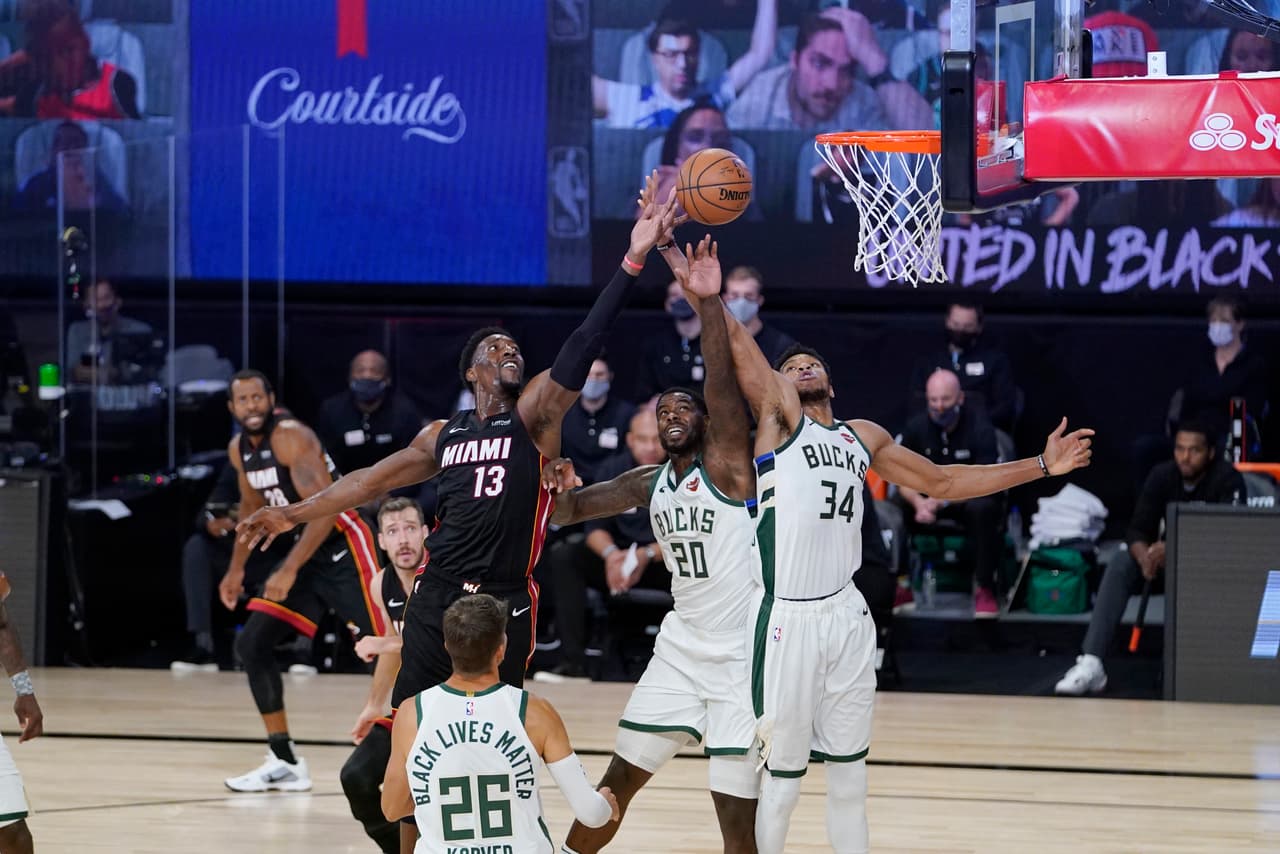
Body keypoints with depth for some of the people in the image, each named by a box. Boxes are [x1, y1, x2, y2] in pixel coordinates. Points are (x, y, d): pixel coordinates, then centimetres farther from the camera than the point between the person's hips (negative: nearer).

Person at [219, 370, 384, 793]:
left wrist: (289, 571, -30)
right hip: (308, 550, 9)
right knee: (252, 645, 3)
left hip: (343, 546, -9)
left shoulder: (291, 438, -20)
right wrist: (236, 569, 24)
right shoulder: (240, 450, 6)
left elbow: (325, 507, -28)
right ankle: (285, 763, 10)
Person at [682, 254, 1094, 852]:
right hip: (788, 617, -5)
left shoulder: (864, 438, 19)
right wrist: (708, 299, -29)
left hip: (846, 616, 5)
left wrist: (1041, 466, 22)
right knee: (783, 772, 1)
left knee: (849, 770, 11)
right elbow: (740, 348, -13)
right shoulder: (778, 416, 3)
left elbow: (942, 482, 25)